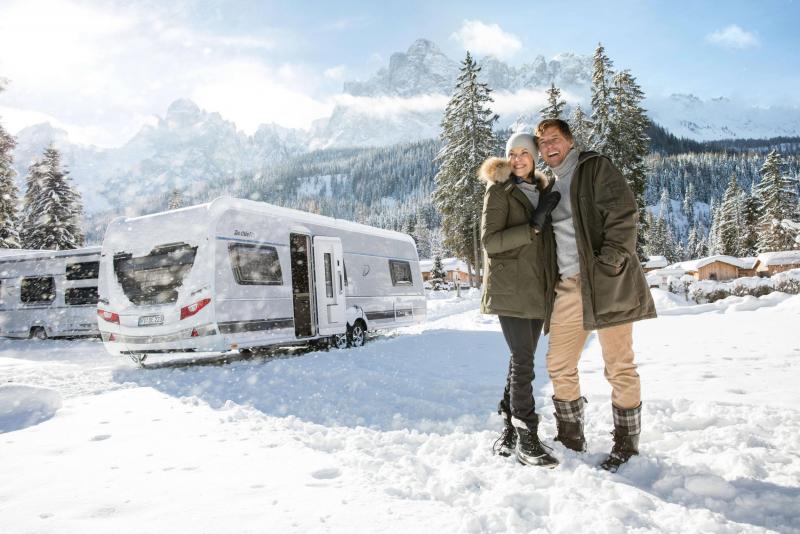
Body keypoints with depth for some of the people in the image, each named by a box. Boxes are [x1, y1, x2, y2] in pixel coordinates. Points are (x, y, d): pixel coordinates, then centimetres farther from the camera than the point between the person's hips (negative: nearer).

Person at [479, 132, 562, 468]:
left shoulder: (541, 191, 17)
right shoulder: (499, 191, -2)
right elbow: (489, 241, -12)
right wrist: (534, 225, -19)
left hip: (536, 289, 6)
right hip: (509, 288, -6)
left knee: (521, 361, 9)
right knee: (523, 361, -9)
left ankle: (508, 434, 18)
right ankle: (526, 439, -2)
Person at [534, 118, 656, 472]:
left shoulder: (596, 168, 1)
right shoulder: (549, 185, 21)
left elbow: (623, 215, -11)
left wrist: (609, 262, -19)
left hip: (607, 283, -7)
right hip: (568, 286, 7)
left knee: (619, 367, 1)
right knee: (559, 366, 8)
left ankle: (626, 444, 15)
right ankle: (570, 438, 24)